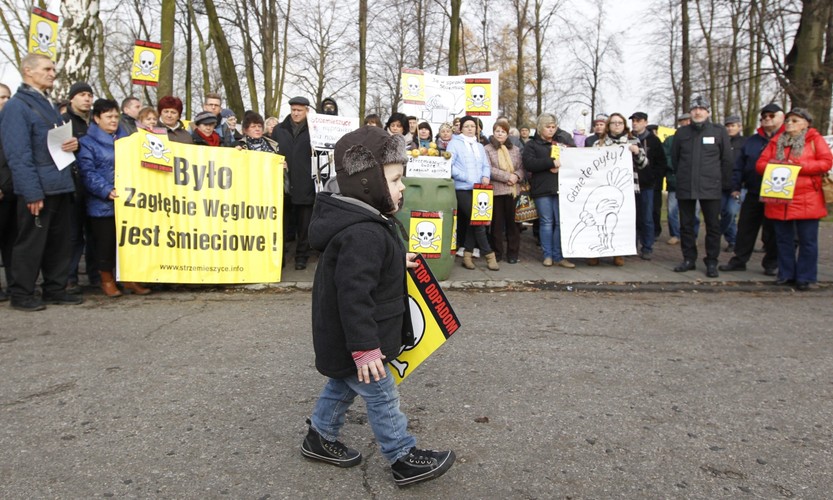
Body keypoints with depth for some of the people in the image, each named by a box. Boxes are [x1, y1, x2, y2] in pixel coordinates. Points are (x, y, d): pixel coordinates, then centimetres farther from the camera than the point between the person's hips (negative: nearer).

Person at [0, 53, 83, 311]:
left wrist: (73, 143, 1)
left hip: (60, 186, 8)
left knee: (61, 241, 12)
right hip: (38, 188, -8)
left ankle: (55, 289, 22)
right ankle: (21, 294, 11)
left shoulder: (48, 105, 17)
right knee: (30, 242, 0)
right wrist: (32, 192, -22)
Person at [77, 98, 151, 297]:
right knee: (106, 242, 3)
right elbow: (88, 173, -12)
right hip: (103, 204, -4)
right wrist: (107, 191, -24)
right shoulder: (87, 142, -2)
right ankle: (107, 280, 18)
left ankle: (128, 279, 19)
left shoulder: (126, 138, 15)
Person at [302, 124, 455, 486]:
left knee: (343, 384, 25)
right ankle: (404, 459, 19)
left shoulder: (365, 221, 4)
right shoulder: (363, 235, -31)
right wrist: (365, 347, -29)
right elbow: (354, 295, -33)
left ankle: (320, 438, 42)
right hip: (353, 342, -10)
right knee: (381, 397, 4)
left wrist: (397, 262, 23)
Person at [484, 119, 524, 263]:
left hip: (513, 190, 3)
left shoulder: (515, 150, 14)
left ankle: (513, 252, 13)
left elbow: (522, 168, 11)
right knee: (497, 222, 2)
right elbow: (488, 169, -10)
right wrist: (507, 176, -15)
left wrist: (517, 176, -11)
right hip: (496, 190, -3)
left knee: (512, 222, 5)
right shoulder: (487, 149, 2)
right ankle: (497, 252, 12)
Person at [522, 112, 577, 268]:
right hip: (542, 189, -2)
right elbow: (529, 163, -9)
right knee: (546, 222, 2)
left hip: (561, 188, 2)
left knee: (561, 222, -1)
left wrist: (562, 166, -6)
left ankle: (558, 256, 5)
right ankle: (548, 255, 11)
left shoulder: (562, 141, 17)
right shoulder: (532, 145, 7)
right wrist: (551, 162, -18)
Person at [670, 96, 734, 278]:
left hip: (710, 187, -2)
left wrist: (726, 183, 2)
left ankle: (711, 262, 9)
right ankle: (689, 259, 18)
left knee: (713, 225, 1)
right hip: (685, 187, 2)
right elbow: (674, 158, 14)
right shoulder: (681, 133, 8)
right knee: (686, 225, 7)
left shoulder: (719, 131, 1)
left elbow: (727, 159, 3)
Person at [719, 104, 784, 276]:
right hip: (753, 194, 4)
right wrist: (736, 186, 4)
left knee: (772, 232, 6)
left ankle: (772, 264, 17)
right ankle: (739, 260, 16)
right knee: (745, 229, 7)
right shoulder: (752, 141, 12)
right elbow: (739, 165, 11)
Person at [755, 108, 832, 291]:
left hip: (806, 200, -3)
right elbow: (760, 164, 9)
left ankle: (806, 278, 8)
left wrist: (799, 166, -15)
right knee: (783, 240, 8)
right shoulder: (776, 141, 14)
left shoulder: (815, 139, 4)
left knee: (807, 241, 0)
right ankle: (786, 275, 18)